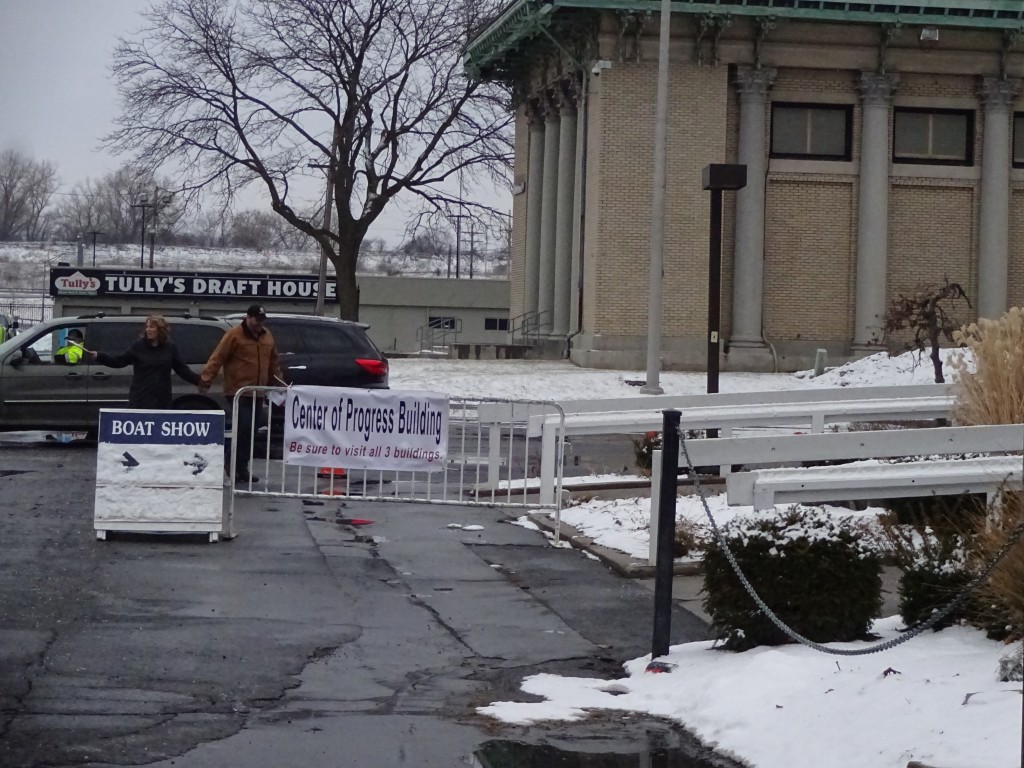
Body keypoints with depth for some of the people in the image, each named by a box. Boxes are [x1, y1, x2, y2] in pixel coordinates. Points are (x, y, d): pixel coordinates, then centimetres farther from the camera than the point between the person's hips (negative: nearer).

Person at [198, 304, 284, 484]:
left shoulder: (267, 336, 13)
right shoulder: (234, 335, -8)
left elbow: (273, 363, 22)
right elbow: (217, 358, -11)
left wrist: (279, 384, 21)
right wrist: (206, 379, -18)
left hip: (257, 393, 7)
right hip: (238, 392, -7)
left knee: (250, 429, 9)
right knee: (243, 427, -14)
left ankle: (241, 469, 17)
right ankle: (237, 468, -7)